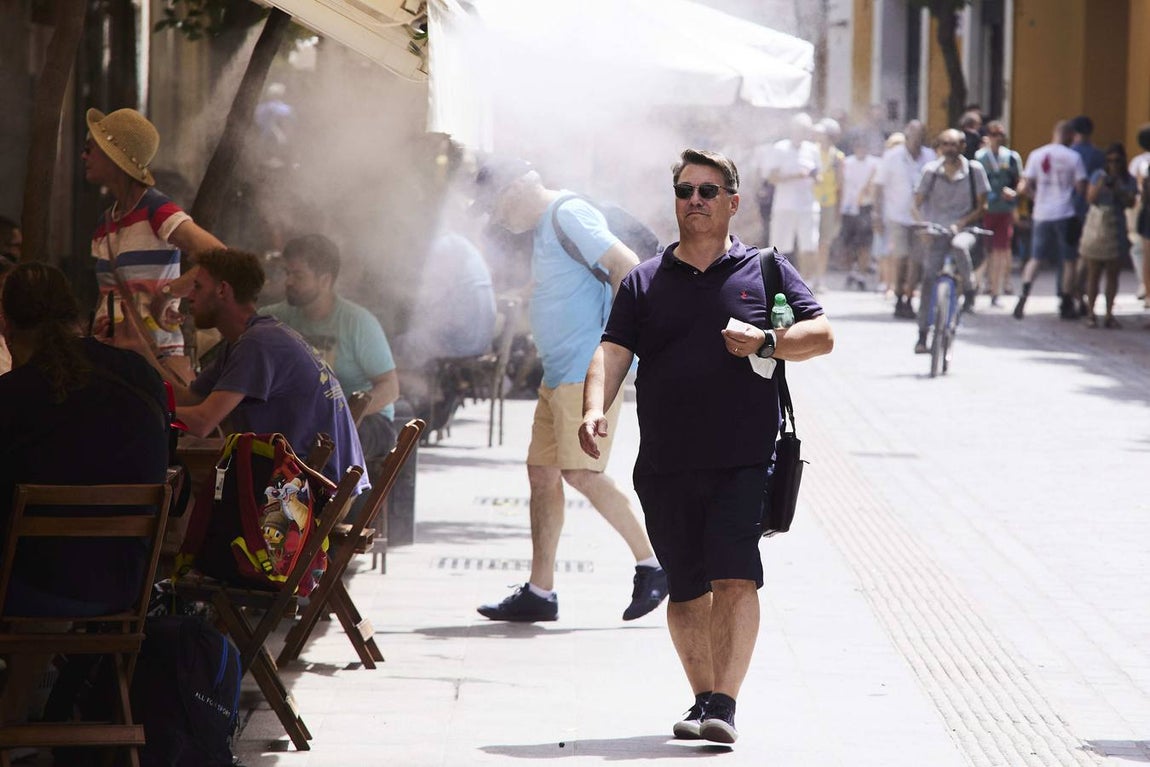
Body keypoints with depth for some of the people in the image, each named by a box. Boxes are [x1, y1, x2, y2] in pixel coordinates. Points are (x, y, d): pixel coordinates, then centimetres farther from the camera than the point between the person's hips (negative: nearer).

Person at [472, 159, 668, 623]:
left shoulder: (569, 216, -11)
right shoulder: (543, 227, 21)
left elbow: (627, 266, -21)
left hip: (589, 369, -10)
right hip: (560, 373, 10)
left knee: (581, 471, -16)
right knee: (542, 472, 7)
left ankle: (653, 563, -6)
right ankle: (539, 593, 10)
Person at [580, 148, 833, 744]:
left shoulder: (765, 271, 9)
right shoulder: (643, 283, 14)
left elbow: (821, 333, 5)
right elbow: (612, 352, 3)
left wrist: (766, 342, -13)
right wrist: (595, 409, -16)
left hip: (743, 460, -3)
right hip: (665, 465, 3)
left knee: (735, 580, -15)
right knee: (686, 589, 7)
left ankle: (724, 704, -18)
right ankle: (702, 698, 18)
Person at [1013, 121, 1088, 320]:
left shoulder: (1036, 155, 2)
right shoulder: (1074, 157, -5)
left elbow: (1026, 187, 0)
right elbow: (1081, 188, -7)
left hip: (1041, 214, 2)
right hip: (1065, 214, -2)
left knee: (1035, 258, 10)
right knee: (1068, 260, 7)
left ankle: (1024, 292, -13)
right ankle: (1067, 305, 9)